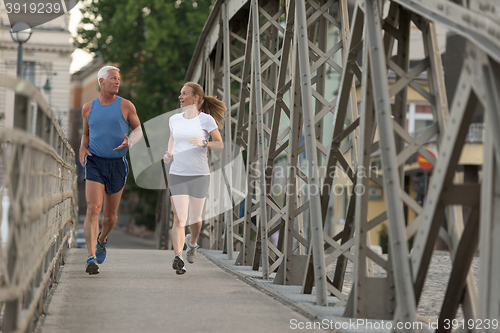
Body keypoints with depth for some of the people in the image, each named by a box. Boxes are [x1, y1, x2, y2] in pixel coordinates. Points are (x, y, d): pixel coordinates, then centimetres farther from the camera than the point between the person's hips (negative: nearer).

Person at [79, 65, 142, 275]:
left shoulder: (126, 106, 0)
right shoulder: (88, 108, 5)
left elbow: (139, 130, 9)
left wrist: (129, 142, -13)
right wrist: (82, 149, 0)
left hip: (117, 165, 1)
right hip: (95, 163, -1)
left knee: (110, 216, 11)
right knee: (93, 210, -18)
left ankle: (102, 239, 45)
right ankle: (91, 259, -21)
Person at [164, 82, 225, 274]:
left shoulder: (206, 119, -7)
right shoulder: (175, 119, 4)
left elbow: (220, 145, -4)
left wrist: (203, 143, -24)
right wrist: (169, 154, 2)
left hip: (199, 176, -1)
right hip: (177, 175, 1)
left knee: (195, 219, 13)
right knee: (179, 219, -15)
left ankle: (192, 242, 46)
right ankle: (178, 258, -22)